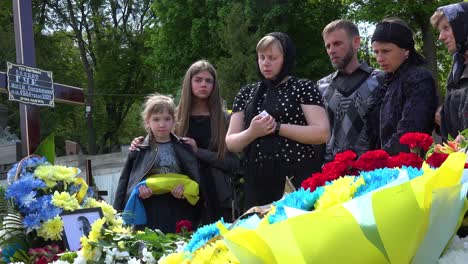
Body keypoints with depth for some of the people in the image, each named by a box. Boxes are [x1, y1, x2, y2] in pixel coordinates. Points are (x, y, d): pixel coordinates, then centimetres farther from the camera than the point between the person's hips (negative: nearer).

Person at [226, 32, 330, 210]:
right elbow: (231, 143, 11)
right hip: (257, 183, 3)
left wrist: (277, 127, -12)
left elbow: (322, 133, -7)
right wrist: (252, 133, -9)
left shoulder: (303, 88, 3)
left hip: (298, 181, -3)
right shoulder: (246, 93, 15)